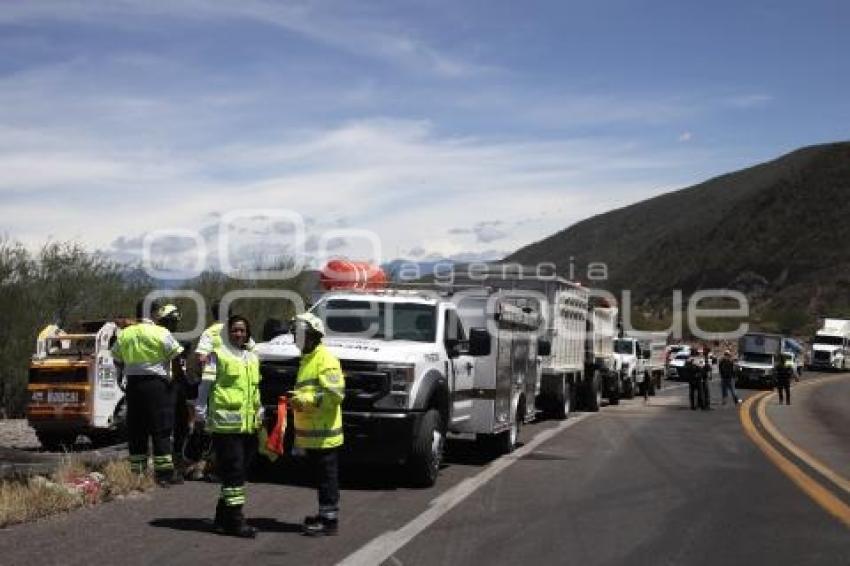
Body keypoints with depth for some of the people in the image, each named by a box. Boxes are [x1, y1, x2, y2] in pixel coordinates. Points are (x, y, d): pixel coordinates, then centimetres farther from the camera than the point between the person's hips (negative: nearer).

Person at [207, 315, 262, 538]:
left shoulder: (253, 358, 18)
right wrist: (203, 414, -9)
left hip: (249, 425, 7)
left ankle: (223, 517, 23)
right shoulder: (218, 355, -3)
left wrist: (259, 416, 25)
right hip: (227, 424, -7)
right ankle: (235, 519, -4)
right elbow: (206, 385, -4)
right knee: (233, 471, -8)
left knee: (239, 471, 12)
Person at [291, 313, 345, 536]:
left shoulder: (325, 359, -13)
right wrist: (297, 397, 12)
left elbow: (335, 394, -21)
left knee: (327, 478, -3)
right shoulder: (307, 359, 19)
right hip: (310, 433, 10)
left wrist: (305, 400, -21)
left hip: (323, 434, -10)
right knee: (320, 477, 17)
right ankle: (324, 515, 26)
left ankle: (329, 520, 1)